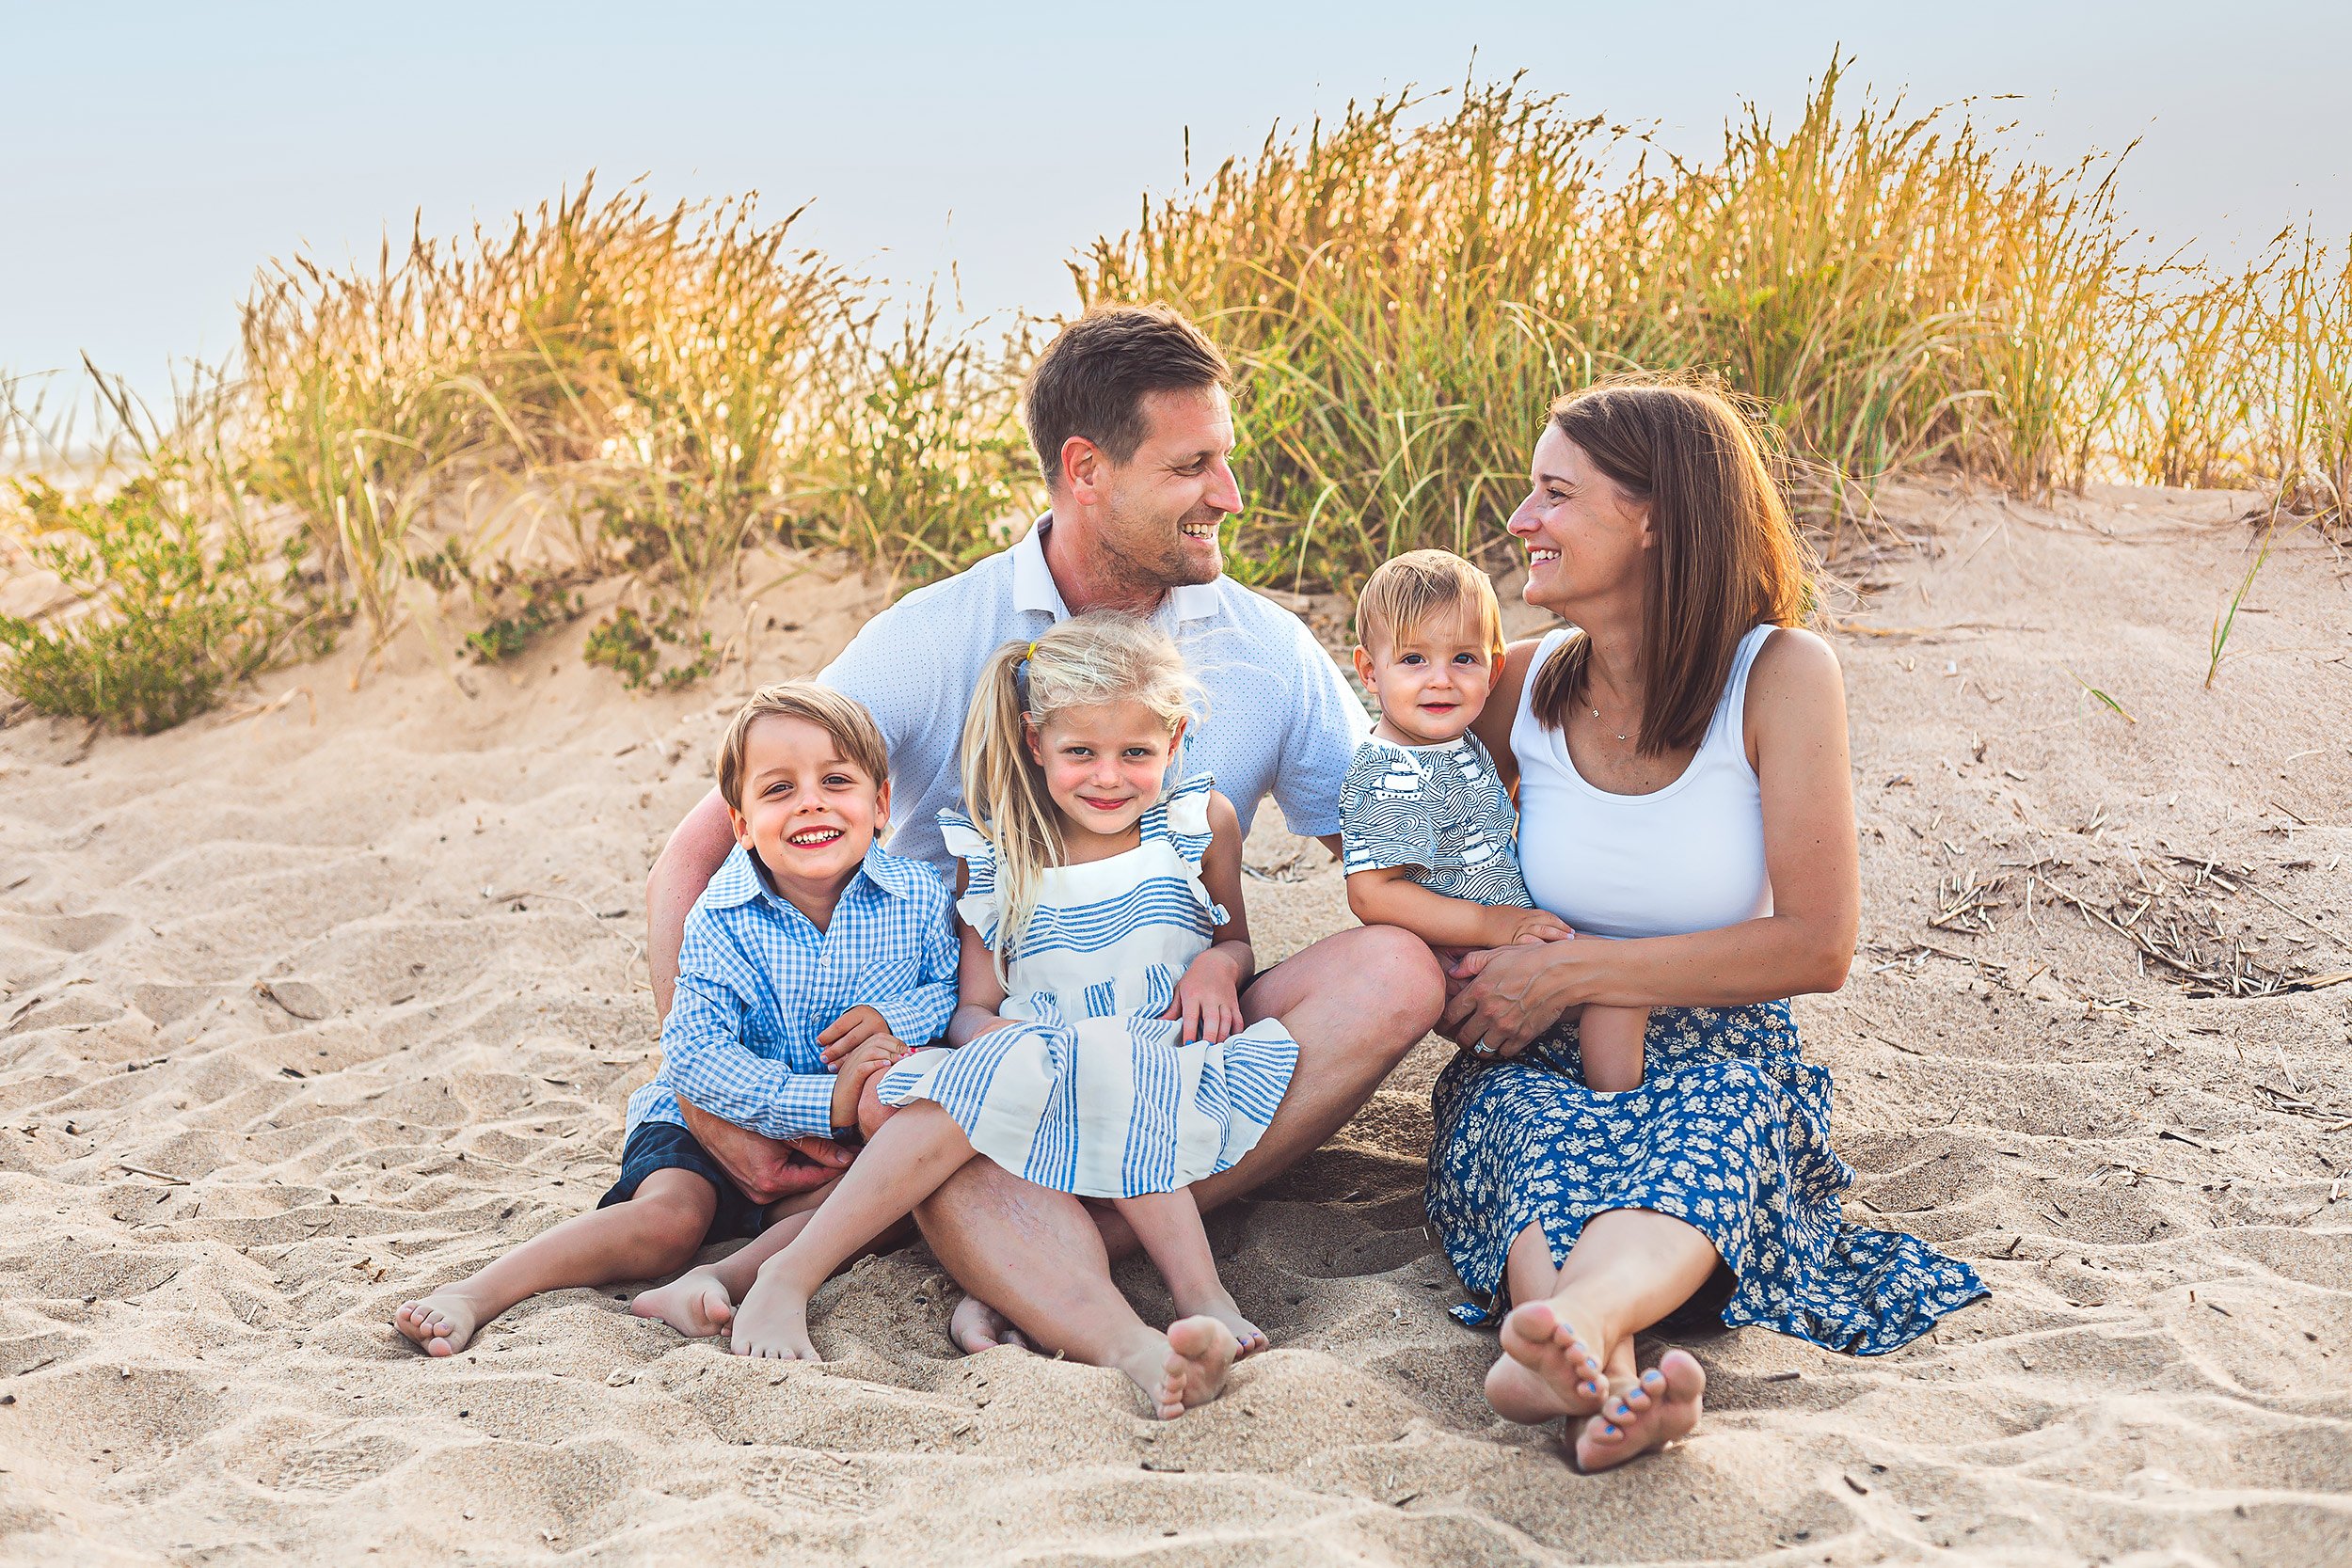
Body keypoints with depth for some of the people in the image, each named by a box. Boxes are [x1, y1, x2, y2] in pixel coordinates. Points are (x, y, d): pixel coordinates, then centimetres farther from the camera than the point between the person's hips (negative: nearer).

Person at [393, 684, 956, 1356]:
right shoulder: (723, 917, -18)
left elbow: (955, 985, 4)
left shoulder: (917, 897, -11)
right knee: (671, 1216, -27)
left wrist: (897, 1019, -20)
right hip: (717, 1121, -2)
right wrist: (822, 1101, -37)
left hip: (840, 1141, 3)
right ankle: (473, 1295, -24)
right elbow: (694, 1051, -28)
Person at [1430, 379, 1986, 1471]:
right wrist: (1466, 992, -4)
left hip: (1719, 1058, -2)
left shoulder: (1781, 676, -6)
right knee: (1536, 1134, -35)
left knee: (1705, 1132, -38)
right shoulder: (1525, 686, 3)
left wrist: (1572, 970, -13)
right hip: (1540, 1064, 2)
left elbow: (1817, 948, -10)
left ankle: (1577, 1322, -70)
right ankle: (1610, 1382, -65)